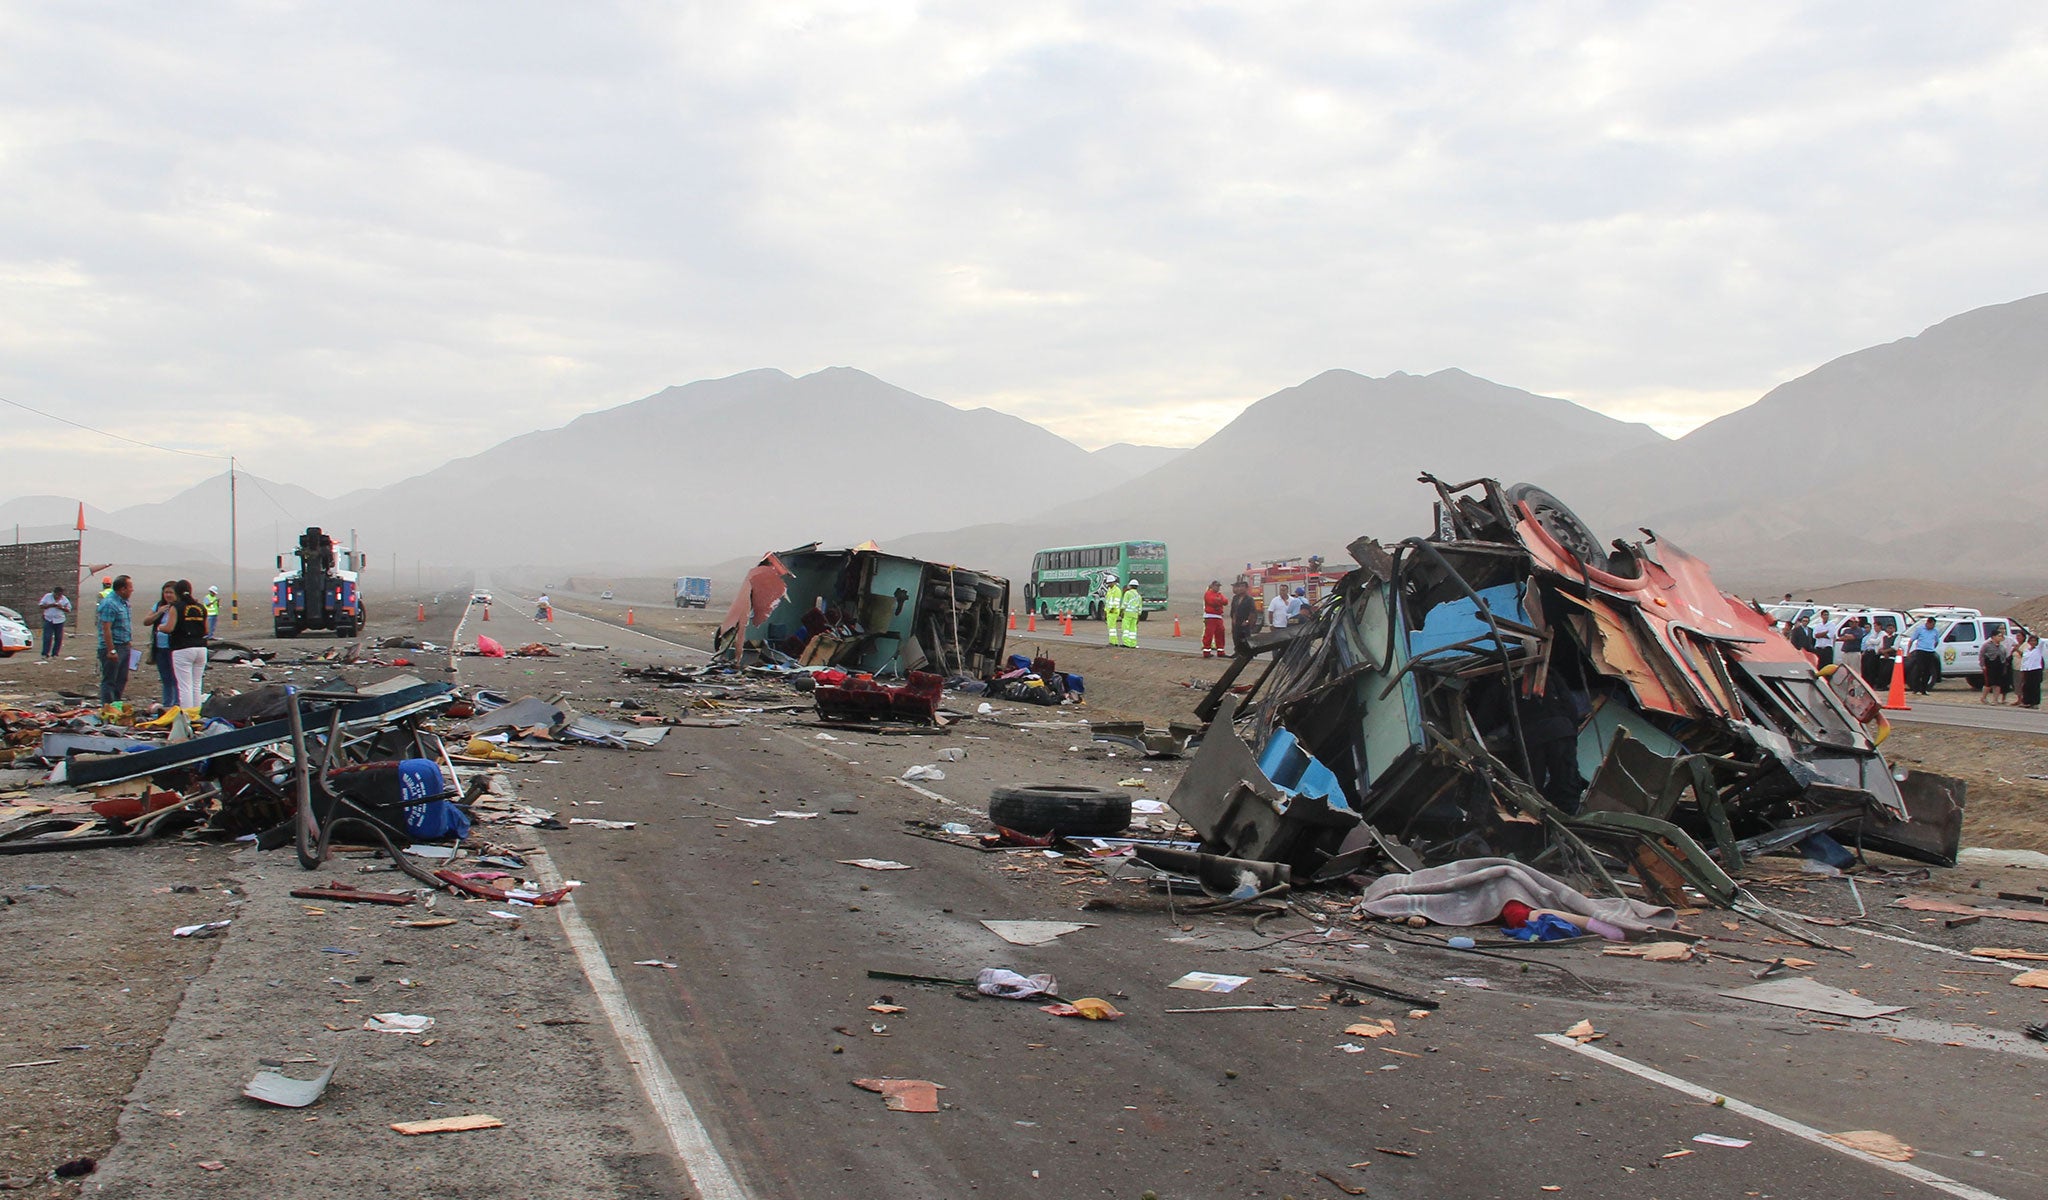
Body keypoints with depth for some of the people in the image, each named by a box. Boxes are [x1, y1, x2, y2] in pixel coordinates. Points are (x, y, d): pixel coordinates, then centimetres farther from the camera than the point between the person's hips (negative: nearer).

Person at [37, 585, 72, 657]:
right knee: (47, 637, -8)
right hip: (49, 620, -2)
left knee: (58, 638, 1)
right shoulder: (47, 596, 3)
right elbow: (41, 605, 1)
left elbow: (68, 610, 4)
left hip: (59, 621, 2)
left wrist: (61, 608, -14)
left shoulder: (64, 599, 5)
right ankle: (45, 653, -5)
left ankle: (55, 654, 10)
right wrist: (50, 605, -14)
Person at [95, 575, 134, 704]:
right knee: (109, 681, -4)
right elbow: (106, 629, -22)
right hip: (113, 647, -9)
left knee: (121, 680, 14)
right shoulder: (109, 603, -17)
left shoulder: (123, 602, 13)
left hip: (124, 647, 9)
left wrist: (128, 644, 22)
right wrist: (111, 651, -24)